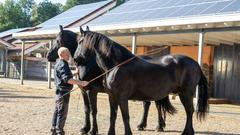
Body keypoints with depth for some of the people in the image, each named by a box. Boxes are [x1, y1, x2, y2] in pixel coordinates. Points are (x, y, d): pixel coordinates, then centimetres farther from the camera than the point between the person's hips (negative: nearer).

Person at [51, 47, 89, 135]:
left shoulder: (60, 64, 16)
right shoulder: (62, 65, -17)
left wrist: (76, 73, 26)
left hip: (60, 91, 11)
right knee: (62, 112, -5)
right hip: (63, 92, -11)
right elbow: (67, 79, -29)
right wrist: (80, 83, -32)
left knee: (58, 111, 16)